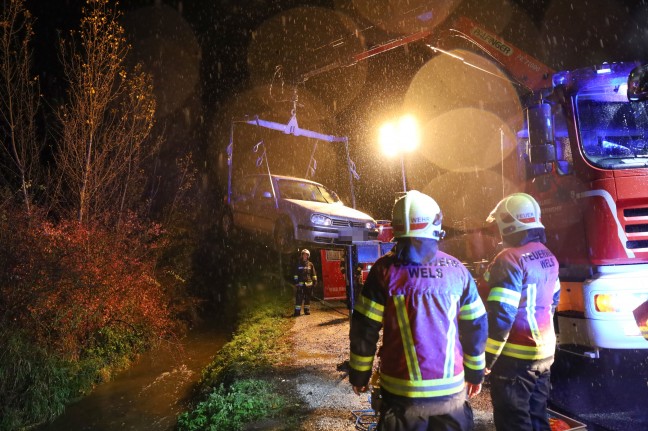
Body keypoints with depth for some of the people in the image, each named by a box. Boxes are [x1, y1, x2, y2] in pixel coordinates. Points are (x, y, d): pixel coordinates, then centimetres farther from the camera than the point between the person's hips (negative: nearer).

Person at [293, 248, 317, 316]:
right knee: (299, 298, -6)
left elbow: (313, 274, 9)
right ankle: (297, 311, -6)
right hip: (300, 284, -1)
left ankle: (307, 310, 18)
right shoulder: (299, 264, 5)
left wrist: (315, 281, 4)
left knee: (307, 298, 8)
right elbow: (296, 274, 7)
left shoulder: (310, 264, 6)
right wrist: (296, 282, 0)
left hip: (308, 284, 1)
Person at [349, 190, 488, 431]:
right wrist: (475, 372, 17)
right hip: (451, 388, 2)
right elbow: (476, 327, 4)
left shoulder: (385, 269, -10)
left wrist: (359, 374, 6)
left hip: (403, 391, -2)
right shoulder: (456, 269, -2)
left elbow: (364, 329, -8)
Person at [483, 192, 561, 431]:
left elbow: (501, 315, -23)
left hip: (515, 356, -9)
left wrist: (486, 357, -15)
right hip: (544, 351, 9)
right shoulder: (548, 257, 8)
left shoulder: (510, 259, -20)